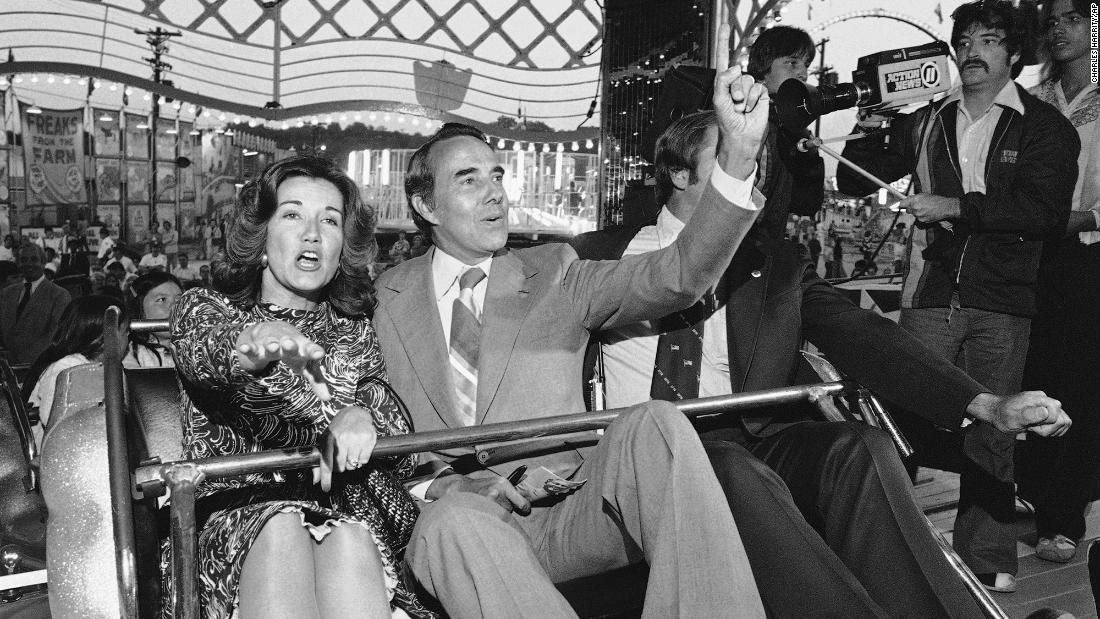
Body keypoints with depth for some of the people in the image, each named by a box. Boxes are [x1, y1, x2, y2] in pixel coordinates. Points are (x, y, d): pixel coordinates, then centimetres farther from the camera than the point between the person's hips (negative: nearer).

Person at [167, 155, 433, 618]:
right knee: (280, 529, -35)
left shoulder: (355, 332, 18)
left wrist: (360, 415, -22)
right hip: (234, 514, -1)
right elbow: (200, 350, -14)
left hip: (346, 511, 2)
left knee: (346, 538, -33)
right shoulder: (205, 307, 12)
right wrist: (255, 339, -40)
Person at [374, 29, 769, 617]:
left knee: (651, 424, -28)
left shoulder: (552, 274, 10)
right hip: (461, 524, -1)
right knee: (455, 519, -37)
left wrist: (738, 155, -19)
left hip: (573, 517, 2)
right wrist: (438, 486, -13)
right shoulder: (388, 297, 11)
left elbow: (677, 275, -5)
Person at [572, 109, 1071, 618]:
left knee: (862, 449, -24)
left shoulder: (775, 264, 15)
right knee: (739, 472, -33)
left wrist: (985, 403, -10)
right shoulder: (600, 256, 8)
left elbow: (860, 337, 4)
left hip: (750, 441, 3)